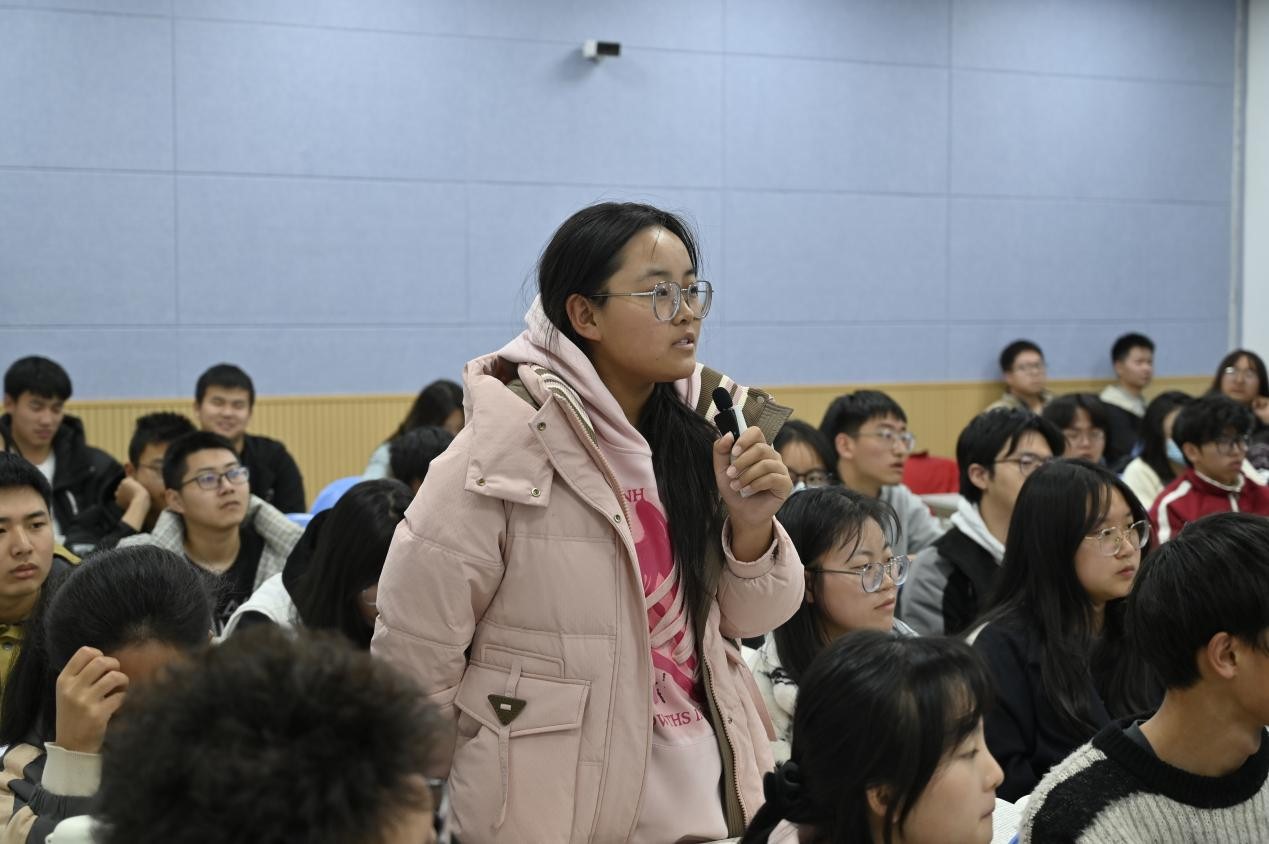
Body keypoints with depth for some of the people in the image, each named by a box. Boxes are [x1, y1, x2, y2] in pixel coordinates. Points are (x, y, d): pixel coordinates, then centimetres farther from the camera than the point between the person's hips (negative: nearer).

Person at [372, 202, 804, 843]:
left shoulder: (704, 423, -2)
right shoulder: (514, 435, -19)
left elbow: (746, 617, 5)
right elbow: (416, 640, -15)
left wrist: (751, 525, -15)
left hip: (702, 788, 6)